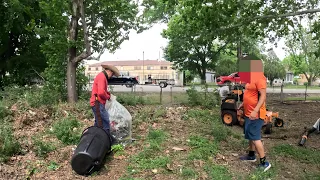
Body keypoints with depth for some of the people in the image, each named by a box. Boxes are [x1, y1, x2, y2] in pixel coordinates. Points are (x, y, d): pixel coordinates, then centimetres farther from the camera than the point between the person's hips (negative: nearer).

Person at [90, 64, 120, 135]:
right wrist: (108, 97, -8)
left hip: (96, 104, 11)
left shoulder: (102, 76, 18)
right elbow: (101, 92, -25)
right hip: (98, 103, -11)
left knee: (98, 122, 18)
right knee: (105, 122, -8)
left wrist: (108, 93, 10)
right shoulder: (102, 77, -15)